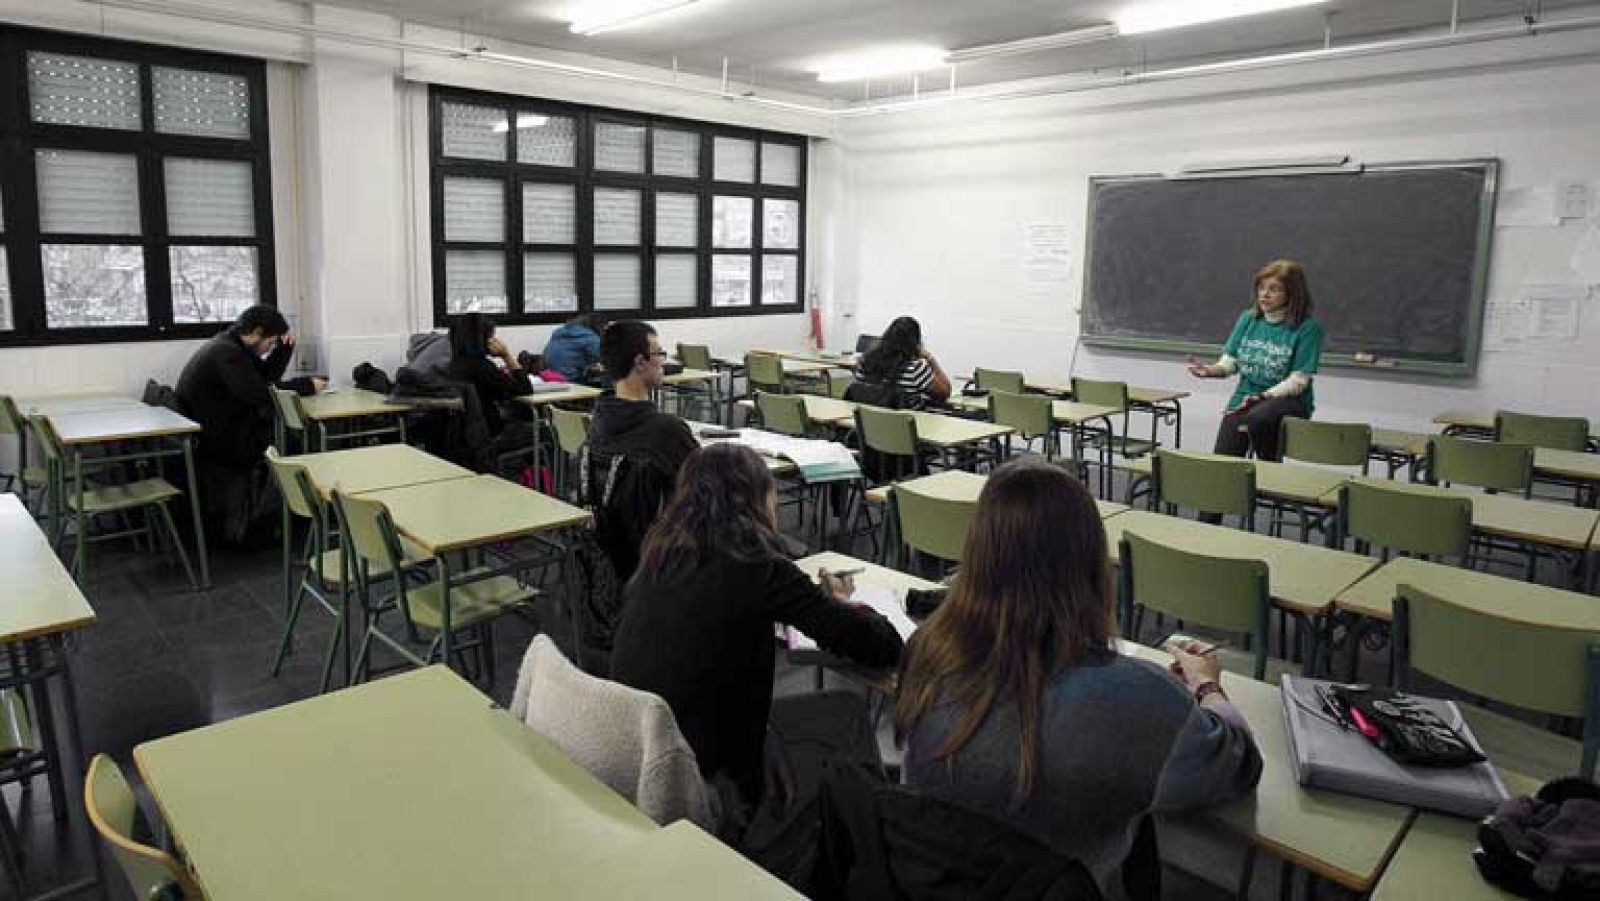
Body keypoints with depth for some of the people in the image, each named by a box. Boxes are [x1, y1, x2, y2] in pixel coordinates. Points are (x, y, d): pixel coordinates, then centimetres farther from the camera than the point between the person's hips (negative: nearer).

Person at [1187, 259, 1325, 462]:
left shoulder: (1307, 328, -8)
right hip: (1244, 396, 4)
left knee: (1258, 417, -38)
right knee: (1222, 460, -18)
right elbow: (1229, 362, 7)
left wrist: (1262, 397, -25)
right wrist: (1211, 370, -15)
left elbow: (1298, 381, -13)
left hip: (1287, 399, -3)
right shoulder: (1248, 319, 8)